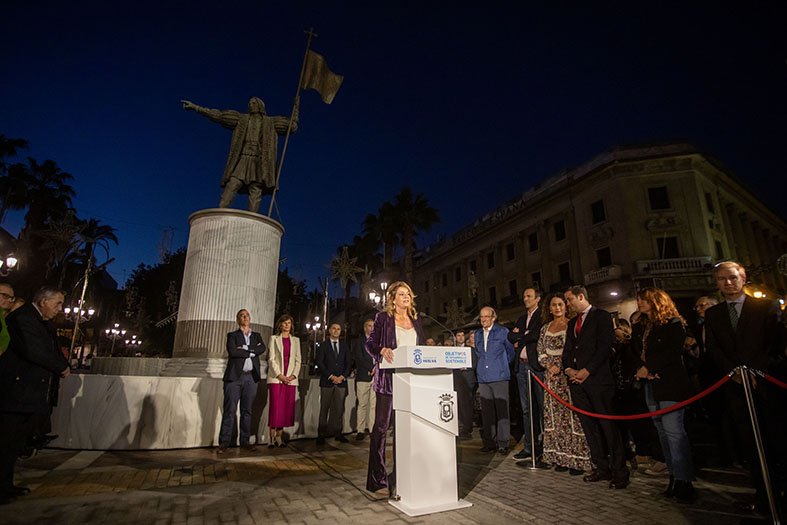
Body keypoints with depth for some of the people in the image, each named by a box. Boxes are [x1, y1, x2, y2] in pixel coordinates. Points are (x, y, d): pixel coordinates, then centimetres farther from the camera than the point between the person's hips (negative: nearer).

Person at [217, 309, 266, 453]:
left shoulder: (257, 336, 16)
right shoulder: (232, 335, 7)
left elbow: (262, 349, -3)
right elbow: (232, 351, -11)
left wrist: (245, 348, -11)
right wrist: (251, 352, -6)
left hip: (251, 377, 3)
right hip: (235, 376, -3)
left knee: (247, 411, 7)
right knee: (229, 410, -3)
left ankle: (245, 440, 14)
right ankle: (224, 442, 4)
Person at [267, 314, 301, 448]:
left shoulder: (296, 340, 15)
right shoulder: (274, 338, 7)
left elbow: (298, 360, 10)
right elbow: (271, 359, -1)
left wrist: (294, 375, -4)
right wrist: (279, 375, -11)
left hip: (290, 379, 3)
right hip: (276, 378, -3)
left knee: (287, 407, 1)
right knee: (275, 407, -7)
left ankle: (279, 436, 10)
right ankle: (272, 437, 1)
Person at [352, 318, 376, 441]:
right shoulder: (358, 341, 9)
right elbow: (358, 359, -1)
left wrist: (376, 369, -3)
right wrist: (371, 368, -9)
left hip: (376, 376, 2)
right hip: (363, 377, -2)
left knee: (374, 405, -2)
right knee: (362, 405, -1)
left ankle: (372, 429, 3)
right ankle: (361, 430, 5)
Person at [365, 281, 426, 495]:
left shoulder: (416, 320, 18)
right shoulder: (383, 318, 4)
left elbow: (422, 346, 18)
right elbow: (370, 343, -3)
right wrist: (382, 351, -23)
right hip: (389, 377, -4)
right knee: (381, 426, -2)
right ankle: (378, 478, 9)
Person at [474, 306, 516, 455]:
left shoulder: (503, 332, -1)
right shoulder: (477, 334, 13)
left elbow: (511, 352, 9)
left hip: (499, 377, -4)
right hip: (483, 378, 4)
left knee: (502, 410, -2)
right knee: (486, 411, 7)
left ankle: (503, 443, 6)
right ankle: (489, 441, 17)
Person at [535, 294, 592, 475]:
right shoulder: (545, 328, 12)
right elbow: (540, 352, 12)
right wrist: (550, 366, -5)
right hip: (553, 377, 5)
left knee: (572, 415, -4)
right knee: (555, 416, 7)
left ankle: (578, 459, 5)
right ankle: (561, 456, 16)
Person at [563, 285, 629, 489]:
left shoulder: (601, 316, -2)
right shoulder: (572, 323, 20)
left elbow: (605, 346, -11)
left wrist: (587, 370, -15)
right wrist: (568, 369, -2)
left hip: (597, 379, -7)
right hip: (577, 380, 7)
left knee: (607, 425, -2)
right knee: (589, 426, 9)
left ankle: (620, 472, 8)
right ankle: (601, 468, 18)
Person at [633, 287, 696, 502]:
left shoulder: (673, 323, -5)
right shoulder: (646, 326, 18)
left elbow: (673, 352, -14)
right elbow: (640, 351, 20)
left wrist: (649, 368, -13)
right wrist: (642, 369, 1)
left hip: (670, 385, -7)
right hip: (651, 385, 7)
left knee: (673, 431, -10)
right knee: (663, 432, 7)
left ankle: (684, 481, -3)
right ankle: (674, 477, 13)